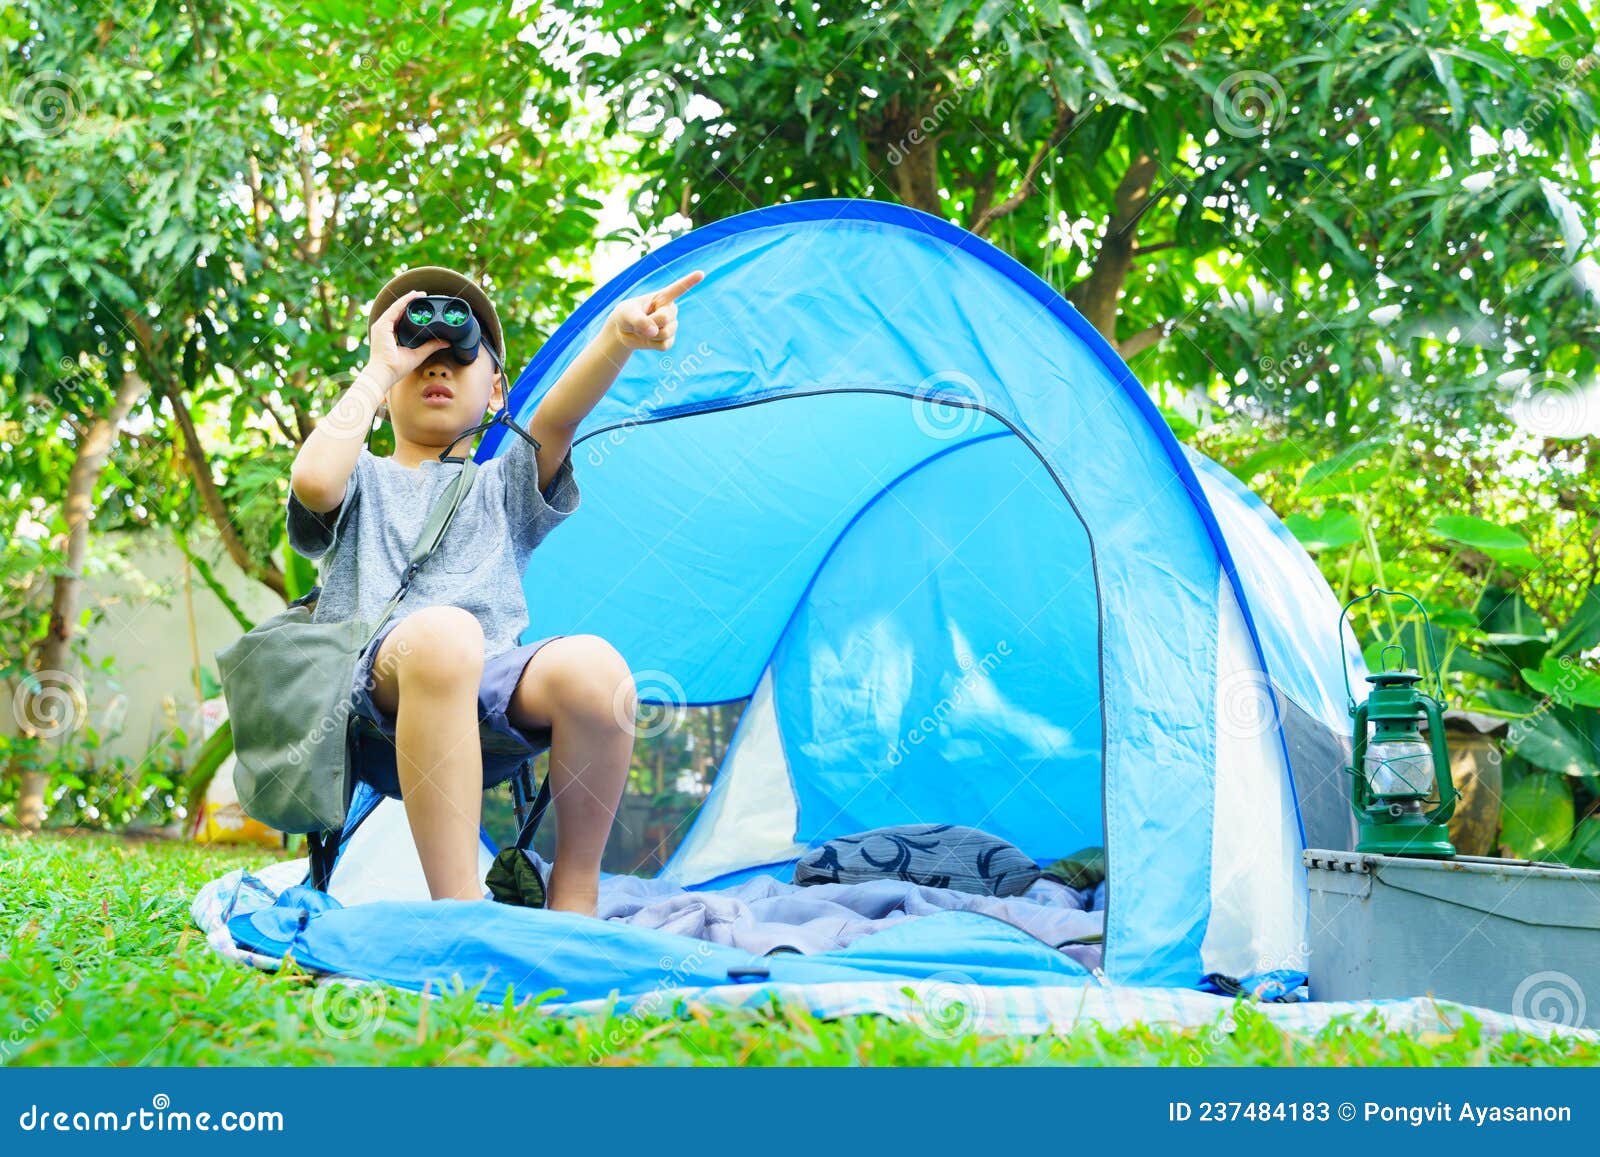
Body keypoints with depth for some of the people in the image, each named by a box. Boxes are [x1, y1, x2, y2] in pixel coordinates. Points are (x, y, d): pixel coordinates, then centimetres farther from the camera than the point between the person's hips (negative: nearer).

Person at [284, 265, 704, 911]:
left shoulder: (501, 487, 28)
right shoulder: (365, 482, 24)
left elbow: (553, 422, 5)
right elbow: (313, 480, -4)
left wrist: (618, 337, -17)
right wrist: (379, 369, 7)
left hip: (488, 696, 2)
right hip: (376, 687, -2)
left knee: (592, 664, -31)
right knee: (442, 631, -38)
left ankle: (573, 904, -14)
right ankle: (459, 909, -41)